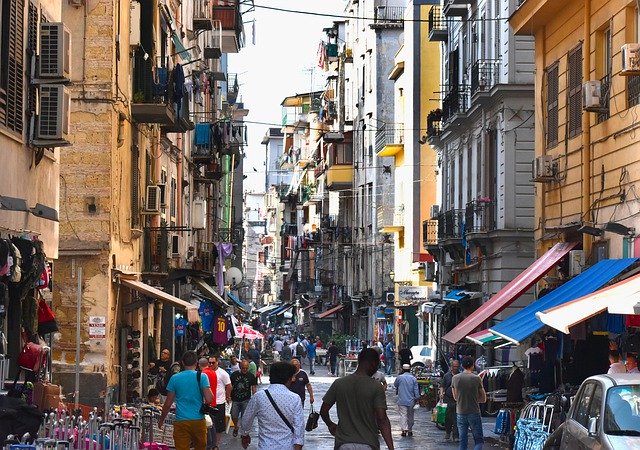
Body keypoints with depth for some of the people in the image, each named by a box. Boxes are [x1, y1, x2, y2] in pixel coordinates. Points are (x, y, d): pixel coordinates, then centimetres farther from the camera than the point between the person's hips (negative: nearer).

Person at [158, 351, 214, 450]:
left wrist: (161, 420, 17)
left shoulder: (175, 378, 1)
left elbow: (168, 404, 3)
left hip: (181, 422, 0)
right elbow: (209, 399, -11)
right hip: (199, 421, 0)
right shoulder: (202, 377, -3)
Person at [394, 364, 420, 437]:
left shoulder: (399, 377, -5)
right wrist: (417, 398, 7)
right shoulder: (413, 378, -1)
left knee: (403, 415, -4)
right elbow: (416, 390, -1)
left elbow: (395, 384, 14)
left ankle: (404, 430, -16)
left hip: (402, 401, -2)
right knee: (410, 415, 14)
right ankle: (410, 430, 20)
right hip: (411, 401, 2)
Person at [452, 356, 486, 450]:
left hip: (460, 413, 3)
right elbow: (483, 399, 0)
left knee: (462, 442, 10)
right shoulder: (476, 379, -8)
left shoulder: (455, 378, 0)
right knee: (479, 440, 4)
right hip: (474, 413, -3)